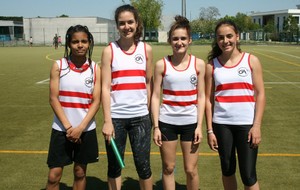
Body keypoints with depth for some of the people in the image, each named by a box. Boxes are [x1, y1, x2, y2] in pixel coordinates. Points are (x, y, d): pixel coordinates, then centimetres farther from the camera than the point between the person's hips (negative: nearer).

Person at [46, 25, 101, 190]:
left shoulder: (95, 68, -1)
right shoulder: (58, 66, -4)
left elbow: (96, 101, -4)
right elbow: (53, 99, -6)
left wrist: (80, 128, -13)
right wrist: (68, 127, -14)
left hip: (86, 129, 1)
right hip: (61, 129, -1)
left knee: (80, 173, 14)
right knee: (54, 175, 2)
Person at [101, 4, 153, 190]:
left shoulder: (146, 49, 3)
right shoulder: (109, 50, -2)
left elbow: (148, 83, 9)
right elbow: (105, 87, -6)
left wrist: (149, 111, 7)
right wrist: (107, 121, -12)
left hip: (140, 116, 1)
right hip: (116, 116, -1)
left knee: (143, 165, 7)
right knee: (115, 165, 10)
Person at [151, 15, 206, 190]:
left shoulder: (199, 64, -1)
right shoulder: (162, 65, -3)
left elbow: (201, 97, 1)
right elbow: (156, 97, -1)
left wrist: (199, 126, -4)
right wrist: (156, 126, -5)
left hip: (190, 122, 0)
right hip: (167, 122, 0)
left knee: (191, 170, 7)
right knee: (168, 168, 11)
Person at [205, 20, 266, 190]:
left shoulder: (251, 61, 0)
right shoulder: (212, 65, 3)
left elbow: (260, 94, -1)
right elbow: (208, 99, 4)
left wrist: (257, 125, -9)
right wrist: (210, 130, -1)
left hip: (247, 124, -1)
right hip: (221, 124, 2)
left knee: (248, 175, -1)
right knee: (227, 170, 14)